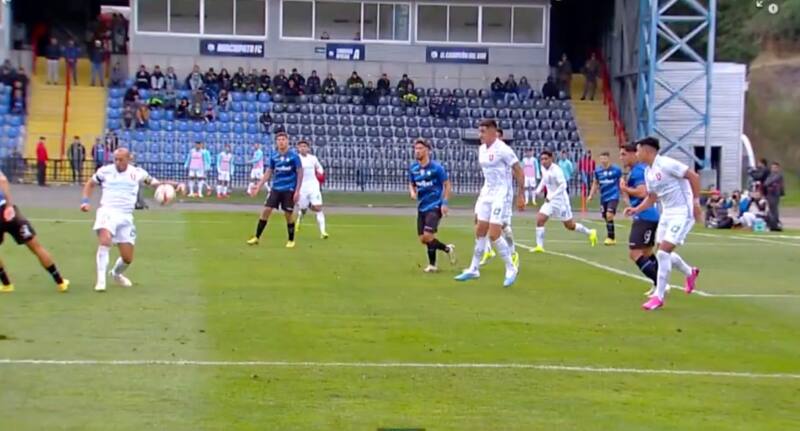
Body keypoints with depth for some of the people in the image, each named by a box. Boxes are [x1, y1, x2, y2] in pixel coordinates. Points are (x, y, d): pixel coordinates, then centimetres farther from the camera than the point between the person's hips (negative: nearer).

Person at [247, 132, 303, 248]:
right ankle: (257, 237, 5)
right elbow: (269, 172, 12)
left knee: (288, 214, 0)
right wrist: (258, 186, 5)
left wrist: (297, 191, -11)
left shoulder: (294, 156, -7)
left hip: (289, 190, -3)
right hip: (276, 188, 3)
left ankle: (291, 240, 17)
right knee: (266, 210, -4)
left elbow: (300, 173, -5)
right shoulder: (273, 156, 4)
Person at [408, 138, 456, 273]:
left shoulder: (436, 167, -10)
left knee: (428, 236, -15)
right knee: (423, 239, 4)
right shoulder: (413, 168, 4)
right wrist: (412, 191, -5)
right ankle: (448, 249, 24)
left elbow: (447, 185, -4)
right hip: (422, 206, 6)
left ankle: (432, 265, 6)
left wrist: (444, 203, -12)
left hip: (434, 206, -6)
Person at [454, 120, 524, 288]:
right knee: (480, 232, 8)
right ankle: (474, 269, 17)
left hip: (501, 196, -8)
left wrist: (521, 195, -15)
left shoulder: (503, 150, -16)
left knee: (494, 235, -12)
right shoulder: (482, 149, 9)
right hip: (487, 194, 8)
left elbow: (519, 172, -13)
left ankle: (511, 269, 3)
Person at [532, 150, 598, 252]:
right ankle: (539, 246, -8)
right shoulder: (543, 169, 3)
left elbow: (563, 185, -27)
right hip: (550, 200, 7)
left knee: (569, 225, 6)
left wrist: (551, 196, -33)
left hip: (560, 200, -7)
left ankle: (590, 233, 30)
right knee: (539, 219, -11)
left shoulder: (556, 170, -22)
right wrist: (539, 190, 9)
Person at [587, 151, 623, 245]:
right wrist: (591, 195, 11)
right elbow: (595, 184, 16)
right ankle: (612, 237, 22)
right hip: (603, 197, 5)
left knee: (609, 215, -19)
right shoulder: (598, 171, 4)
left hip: (613, 196, -5)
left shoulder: (616, 170, -6)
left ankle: (610, 237, -9)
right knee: (606, 217, 8)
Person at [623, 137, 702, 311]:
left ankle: (658, 296, -5)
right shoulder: (648, 172, 9)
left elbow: (694, 177, -17)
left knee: (663, 252, -13)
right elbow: (652, 197, 19)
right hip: (667, 213, 9)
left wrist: (696, 201, -19)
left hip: (682, 213, -9)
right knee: (663, 252, 15)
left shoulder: (666, 164, -18)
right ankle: (690, 273, 43)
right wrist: (636, 209, 4)